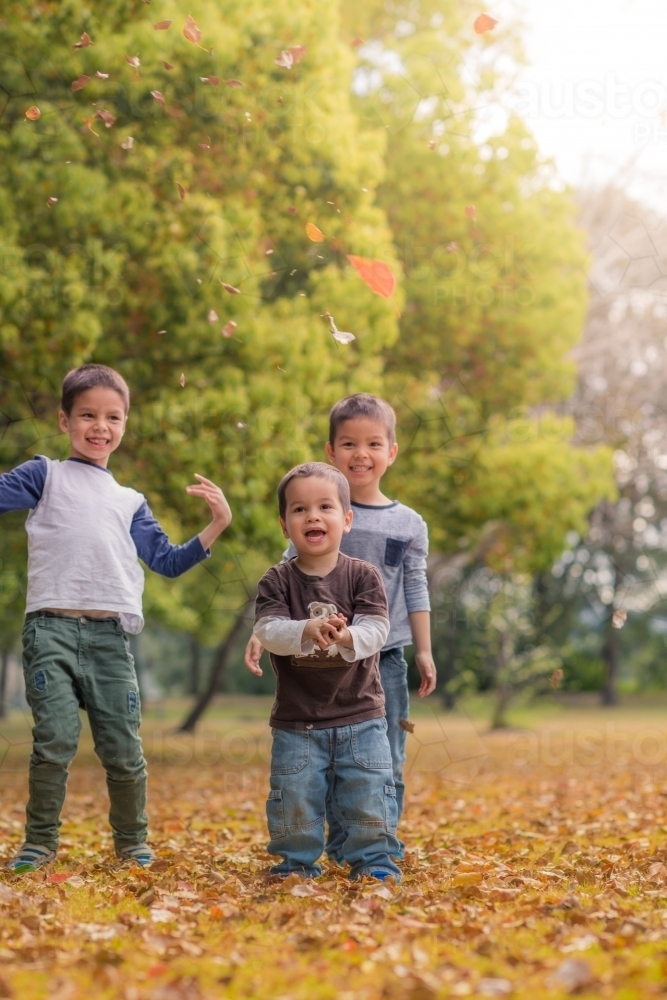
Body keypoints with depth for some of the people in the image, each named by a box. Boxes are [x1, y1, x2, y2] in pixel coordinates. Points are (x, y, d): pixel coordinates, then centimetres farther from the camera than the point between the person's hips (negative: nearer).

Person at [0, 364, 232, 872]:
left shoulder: (131, 502, 23)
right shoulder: (46, 475, 13)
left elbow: (168, 560, 18)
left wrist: (217, 526, 10)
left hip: (110, 637, 3)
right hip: (51, 628, -3)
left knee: (124, 750, 2)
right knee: (55, 740, -11)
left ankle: (133, 843, 19)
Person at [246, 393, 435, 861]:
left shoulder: (409, 524, 6)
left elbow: (416, 591, 11)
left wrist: (424, 651, 8)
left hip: (387, 658, 1)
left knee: (387, 761, 5)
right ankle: (341, 846, 12)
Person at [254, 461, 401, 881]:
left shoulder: (363, 576, -4)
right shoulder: (277, 581, -3)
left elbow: (376, 630, -15)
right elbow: (267, 631, -17)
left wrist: (348, 637, -37)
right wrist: (306, 631, -37)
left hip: (361, 719, 0)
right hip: (297, 723, 0)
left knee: (369, 800, 4)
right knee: (294, 803, 8)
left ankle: (374, 862, 22)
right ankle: (297, 863, 27)